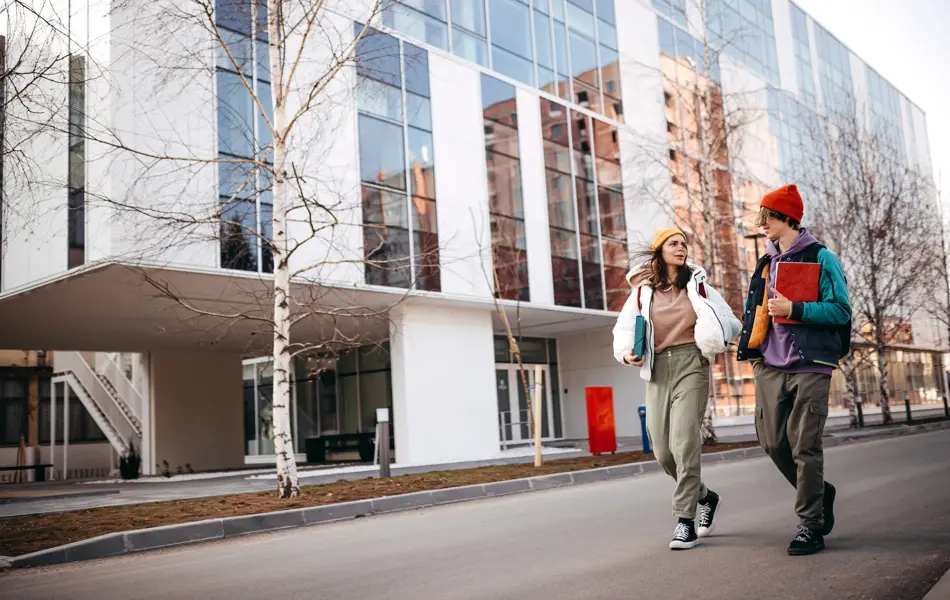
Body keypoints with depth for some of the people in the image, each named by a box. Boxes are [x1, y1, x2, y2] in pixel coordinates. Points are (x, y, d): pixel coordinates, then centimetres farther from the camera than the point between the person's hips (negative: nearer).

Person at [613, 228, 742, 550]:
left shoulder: (698, 286, 10)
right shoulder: (643, 291, 9)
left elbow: (730, 323, 12)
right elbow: (624, 329, 7)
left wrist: (716, 331, -11)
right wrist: (626, 354, -13)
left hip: (690, 364, -2)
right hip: (657, 370, 2)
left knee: (684, 442, -16)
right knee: (662, 450, 2)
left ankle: (686, 522, -9)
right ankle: (705, 496, 28)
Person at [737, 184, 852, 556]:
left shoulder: (820, 258, -2)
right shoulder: (766, 264, 17)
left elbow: (841, 311, -9)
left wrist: (793, 309, -18)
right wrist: (752, 349, 11)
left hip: (810, 365, -6)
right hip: (770, 366, 6)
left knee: (805, 446, -6)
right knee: (772, 441, 4)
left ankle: (811, 525, 4)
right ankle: (820, 493, 28)